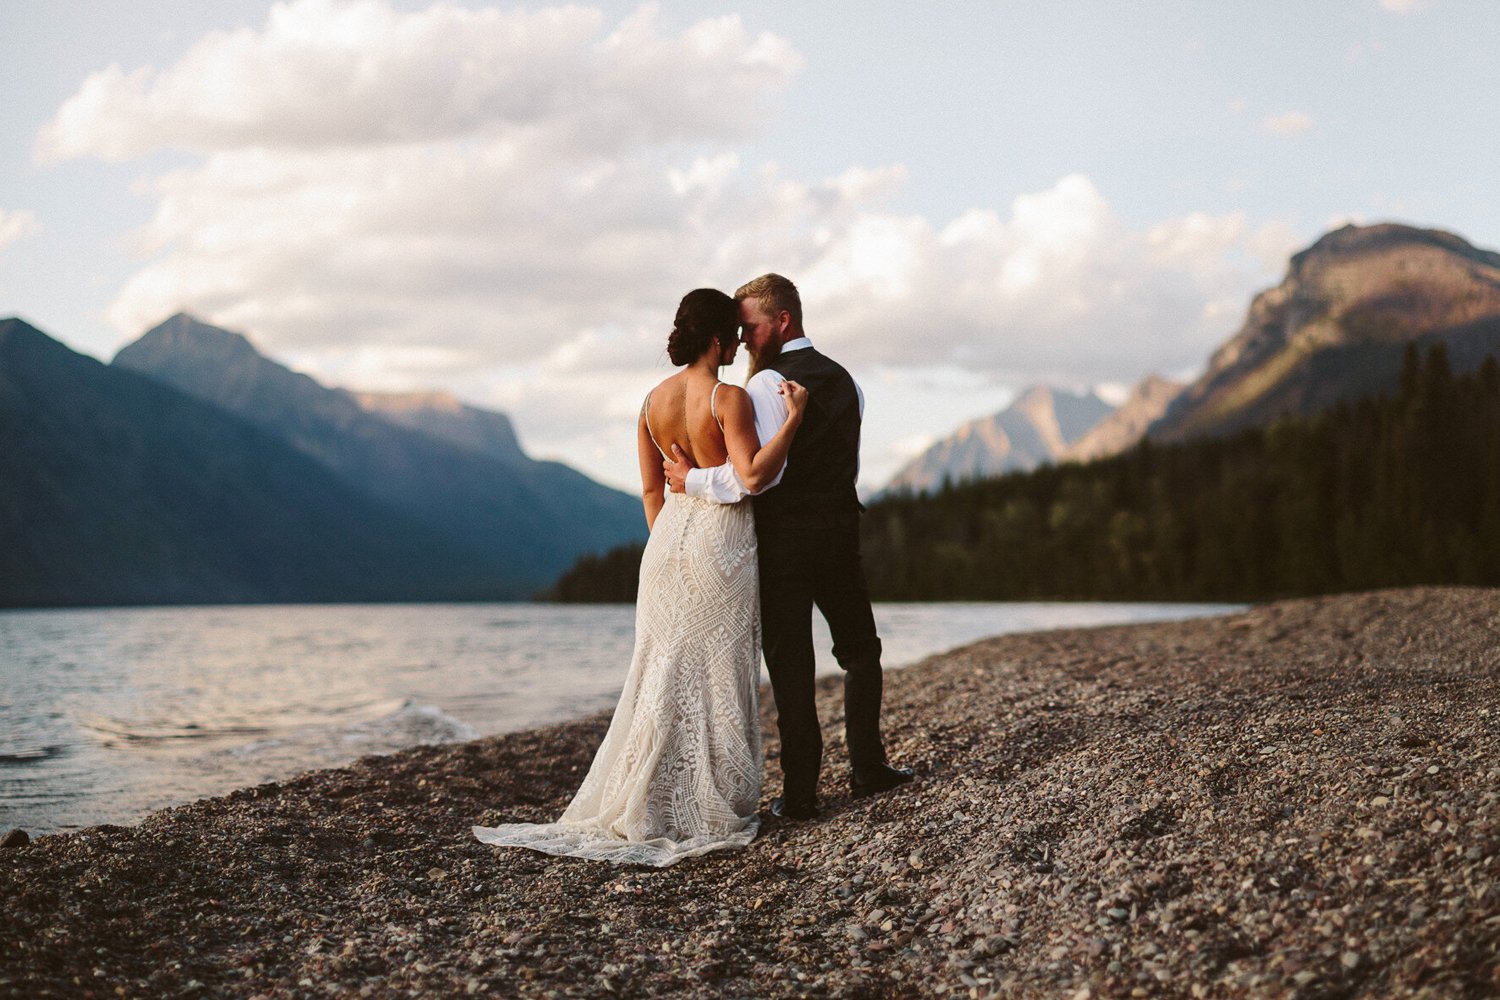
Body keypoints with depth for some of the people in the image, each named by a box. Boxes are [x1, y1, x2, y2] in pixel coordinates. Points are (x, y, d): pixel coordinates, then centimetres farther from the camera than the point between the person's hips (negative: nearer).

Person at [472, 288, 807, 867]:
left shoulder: (654, 402, 6)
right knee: (717, 672, 1)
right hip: (720, 541, -6)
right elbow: (754, 475, -22)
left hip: (668, 537, 6)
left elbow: (651, 489, 11)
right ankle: (712, 811, 7)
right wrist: (793, 419, -18)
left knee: (665, 671, 11)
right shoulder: (728, 398, -13)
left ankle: (644, 805, 13)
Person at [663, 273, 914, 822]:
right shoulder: (844, 379, 11)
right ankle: (866, 767, 23)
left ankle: (800, 792, 4)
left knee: (790, 664, 0)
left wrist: (693, 480, -13)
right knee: (859, 651, 20)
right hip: (840, 532, 6)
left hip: (784, 539, -6)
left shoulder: (768, 384, -14)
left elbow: (759, 473, -24)